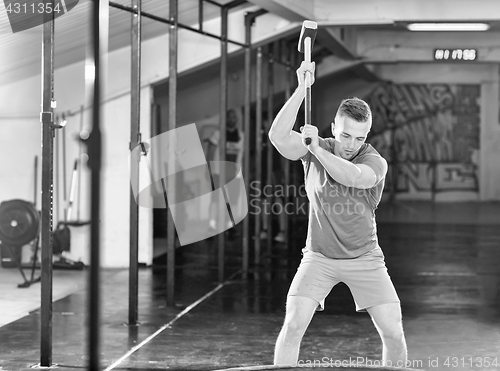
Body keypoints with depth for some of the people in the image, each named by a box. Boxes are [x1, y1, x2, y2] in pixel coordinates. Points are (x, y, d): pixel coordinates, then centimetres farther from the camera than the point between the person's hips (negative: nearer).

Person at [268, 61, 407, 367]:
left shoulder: (376, 162, -10)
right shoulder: (314, 150, -5)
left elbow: (353, 176, -33)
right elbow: (278, 136, -24)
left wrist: (316, 149, -32)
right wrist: (302, 89, -27)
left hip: (364, 258, 0)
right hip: (319, 257, 0)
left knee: (393, 332, -5)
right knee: (293, 325, -12)